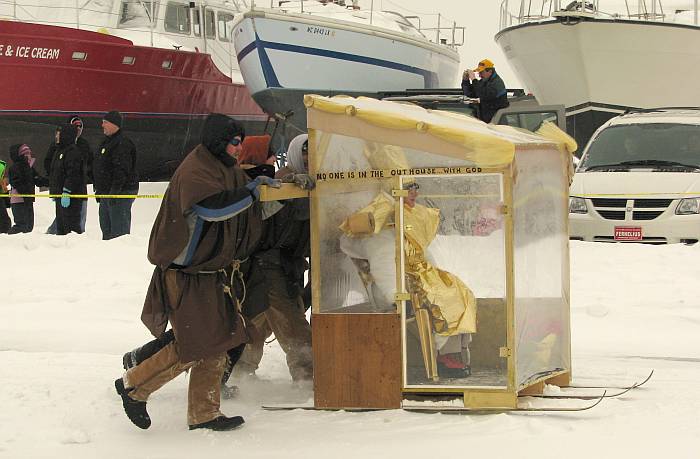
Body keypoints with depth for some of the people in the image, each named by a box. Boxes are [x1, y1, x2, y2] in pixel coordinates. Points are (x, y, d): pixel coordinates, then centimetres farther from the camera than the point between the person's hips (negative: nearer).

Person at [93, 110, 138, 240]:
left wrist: (115, 191, -26)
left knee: (119, 230, -11)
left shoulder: (122, 143, -15)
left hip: (121, 192, -11)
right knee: (106, 228, 15)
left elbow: (122, 170, -23)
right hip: (106, 193, 11)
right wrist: (99, 190, 24)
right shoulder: (106, 142, 18)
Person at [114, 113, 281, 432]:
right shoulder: (193, 172, -17)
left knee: (218, 343, 7)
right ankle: (133, 387, 8)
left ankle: (204, 414, 14)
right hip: (187, 276, -9)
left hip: (214, 273, 9)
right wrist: (252, 190, -26)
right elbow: (213, 207, -33)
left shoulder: (228, 171, 13)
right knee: (194, 345, -9)